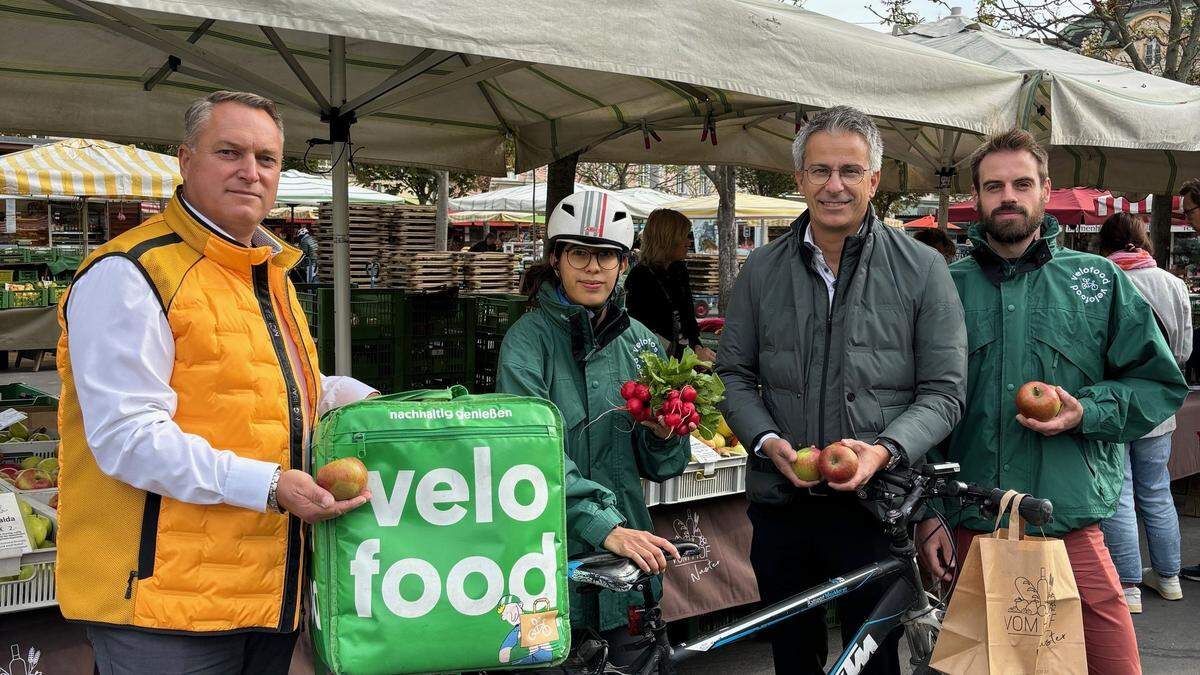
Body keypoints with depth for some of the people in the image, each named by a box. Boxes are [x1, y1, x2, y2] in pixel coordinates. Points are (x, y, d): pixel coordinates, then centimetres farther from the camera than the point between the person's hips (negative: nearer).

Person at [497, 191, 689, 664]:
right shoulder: (529, 339, -9)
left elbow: (658, 467, 12)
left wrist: (663, 436, -10)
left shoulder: (640, 342, 7)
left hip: (625, 557, 5)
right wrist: (605, 527, -31)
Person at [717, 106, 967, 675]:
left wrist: (886, 451, -19)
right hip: (780, 502, 3)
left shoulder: (921, 269, -2)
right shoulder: (761, 270, 6)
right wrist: (767, 441, -9)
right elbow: (733, 374, 9)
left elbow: (944, 391, -3)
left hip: (877, 506, -2)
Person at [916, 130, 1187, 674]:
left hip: (1072, 526, -1)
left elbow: (1161, 384, 8)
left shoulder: (1098, 280, 5)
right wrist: (927, 512, 2)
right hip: (971, 530, 1)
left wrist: (1086, 412, -11)